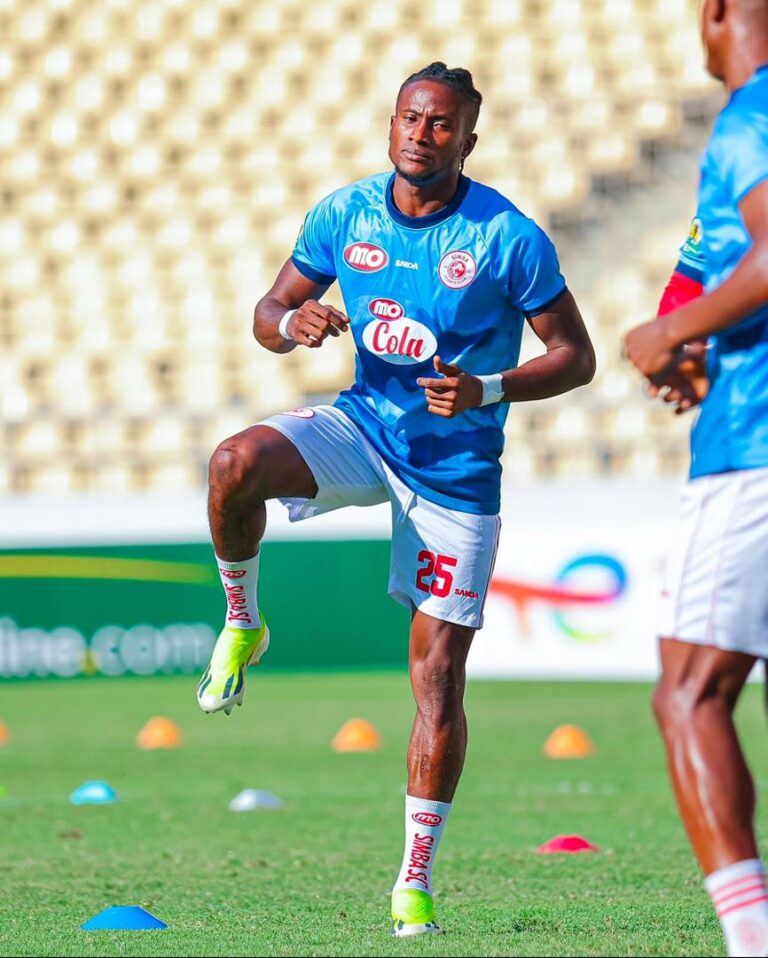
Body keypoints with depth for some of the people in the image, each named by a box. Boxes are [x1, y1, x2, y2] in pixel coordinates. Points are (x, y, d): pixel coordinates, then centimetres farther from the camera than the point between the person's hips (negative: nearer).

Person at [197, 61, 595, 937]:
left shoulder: (509, 238, -13)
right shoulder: (343, 214, -2)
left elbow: (576, 357, -8)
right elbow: (270, 310, 7)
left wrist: (487, 389, -25)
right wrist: (292, 322, -17)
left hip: (455, 465, -3)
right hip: (363, 427, 3)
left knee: (437, 676, -3)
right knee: (236, 462, -30)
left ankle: (416, 876, 9)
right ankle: (242, 624, -5)